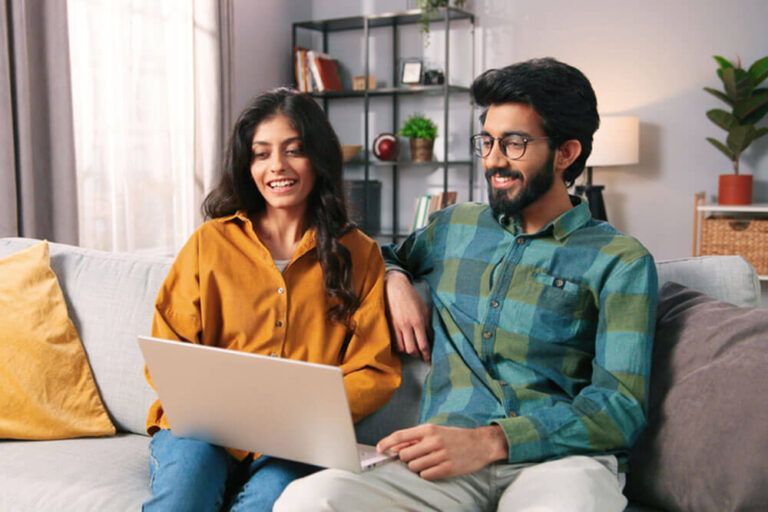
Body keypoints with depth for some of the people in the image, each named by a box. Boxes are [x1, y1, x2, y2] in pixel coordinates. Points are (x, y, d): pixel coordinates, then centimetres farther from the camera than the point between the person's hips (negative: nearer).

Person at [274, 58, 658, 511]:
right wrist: (396, 279, 11)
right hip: (447, 458, 3)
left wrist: (491, 441, -19)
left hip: (558, 455, -2)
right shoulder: (454, 227, 19)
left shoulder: (620, 261, 5)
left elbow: (621, 407, -5)